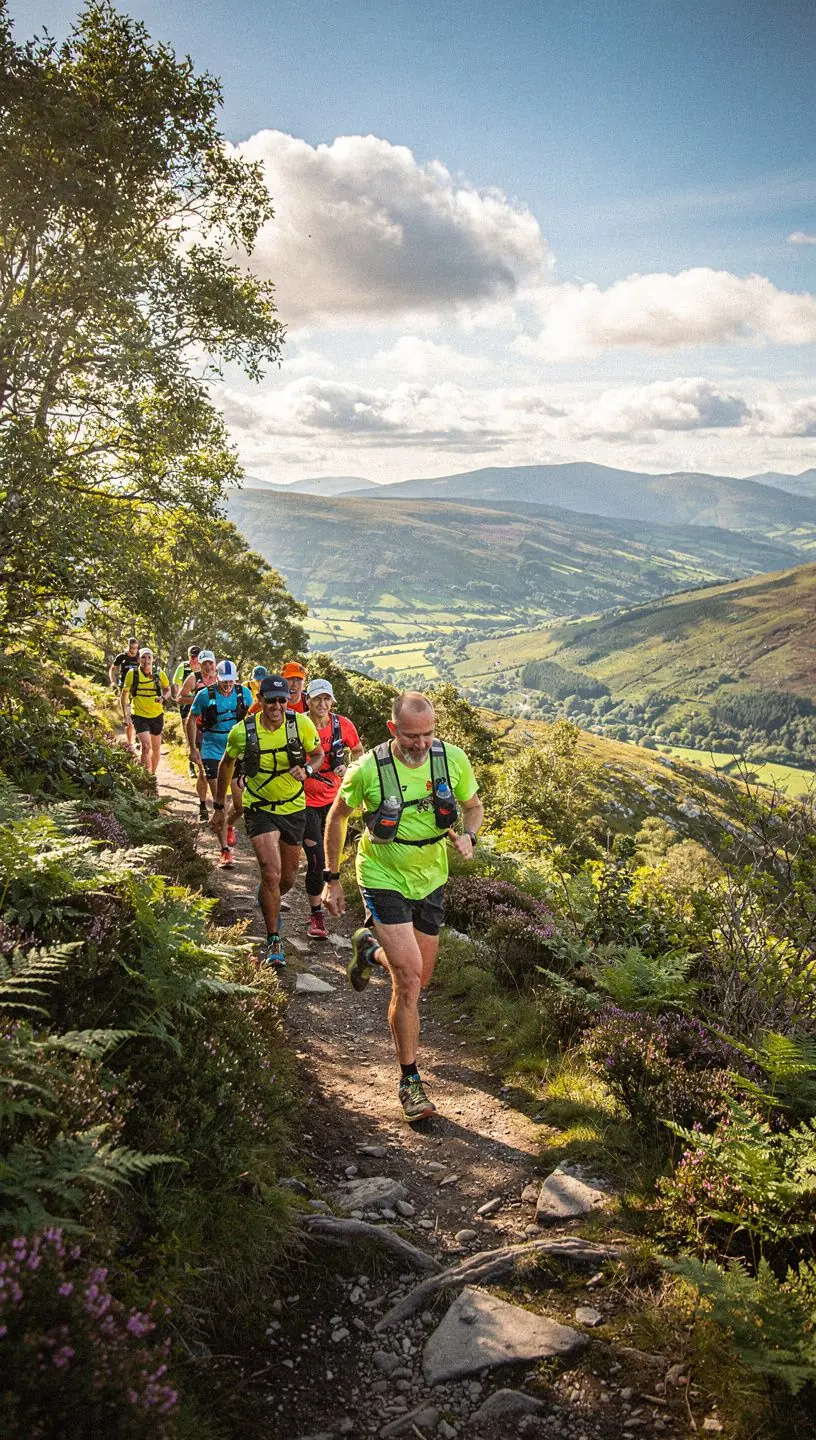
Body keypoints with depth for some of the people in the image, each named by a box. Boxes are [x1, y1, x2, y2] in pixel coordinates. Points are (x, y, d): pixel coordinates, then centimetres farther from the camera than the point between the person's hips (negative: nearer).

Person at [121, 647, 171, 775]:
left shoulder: (159, 674, -7)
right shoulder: (132, 674, -11)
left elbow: (167, 689, 9)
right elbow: (125, 693, 0)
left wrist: (163, 698, -13)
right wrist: (125, 714, -4)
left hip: (156, 716, 3)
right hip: (139, 716, -3)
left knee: (156, 748, 15)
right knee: (146, 746, -20)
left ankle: (153, 774, 36)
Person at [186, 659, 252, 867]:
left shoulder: (243, 692, -4)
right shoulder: (205, 695, -10)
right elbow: (191, 720, 2)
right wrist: (193, 748, -1)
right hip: (213, 754, -2)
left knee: (240, 803, 4)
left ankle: (229, 826, 38)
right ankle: (225, 850, 2)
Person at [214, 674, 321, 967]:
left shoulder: (301, 724, -14)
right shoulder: (242, 731, -14)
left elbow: (318, 754, 1)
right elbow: (227, 764, 4)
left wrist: (306, 769, -22)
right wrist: (219, 803, 10)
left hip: (293, 808, 3)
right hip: (260, 809, -2)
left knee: (288, 879, 16)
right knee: (271, 874, -17)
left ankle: (266, 902, 52)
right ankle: (273, 942, -2)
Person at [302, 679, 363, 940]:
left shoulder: (342, 724, -7)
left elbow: (358, 751, 9)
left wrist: (348, 769, -7)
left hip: (333, 800, 4)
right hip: (306, 802, -4)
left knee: (330, 855, 17)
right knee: (316, 860, -10)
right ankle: (316, 915, 5)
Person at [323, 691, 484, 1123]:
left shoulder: (453, 759, -13)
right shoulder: (368, 770, -20)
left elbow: (474, 806, 5)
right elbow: (337, 818, -3)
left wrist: (467, 836, -17)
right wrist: (331, 879, 1)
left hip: (430, 880, 4)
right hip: (384, 880, -4)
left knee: (419, 979, 16)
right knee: (408, 978, -14)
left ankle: (369, 948, 49)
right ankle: (410, 1080, 2)